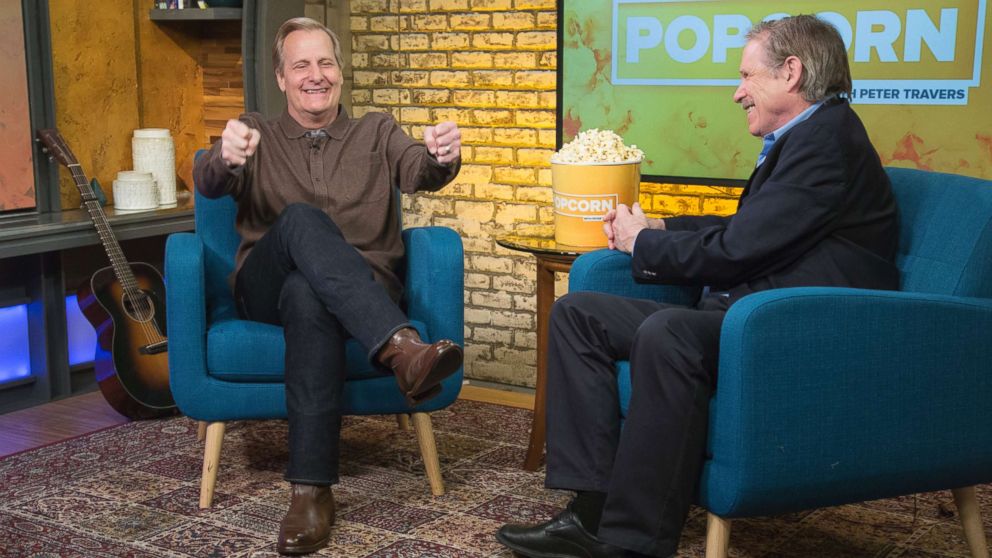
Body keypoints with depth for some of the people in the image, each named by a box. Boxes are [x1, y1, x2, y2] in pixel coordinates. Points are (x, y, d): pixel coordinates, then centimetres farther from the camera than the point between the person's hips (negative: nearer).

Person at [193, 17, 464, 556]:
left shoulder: (377, 132, 18)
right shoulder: (256, 133, 16)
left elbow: (418, 171, -5)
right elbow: (208, 183, -6)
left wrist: (441, 158, -32)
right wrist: (226, 158, -33)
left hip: (364, 288, 0)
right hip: (265, 289, 0)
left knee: (308, 295, -38)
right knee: (301, 219, -34)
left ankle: (311, 490, -40)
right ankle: (401, 347, -52)